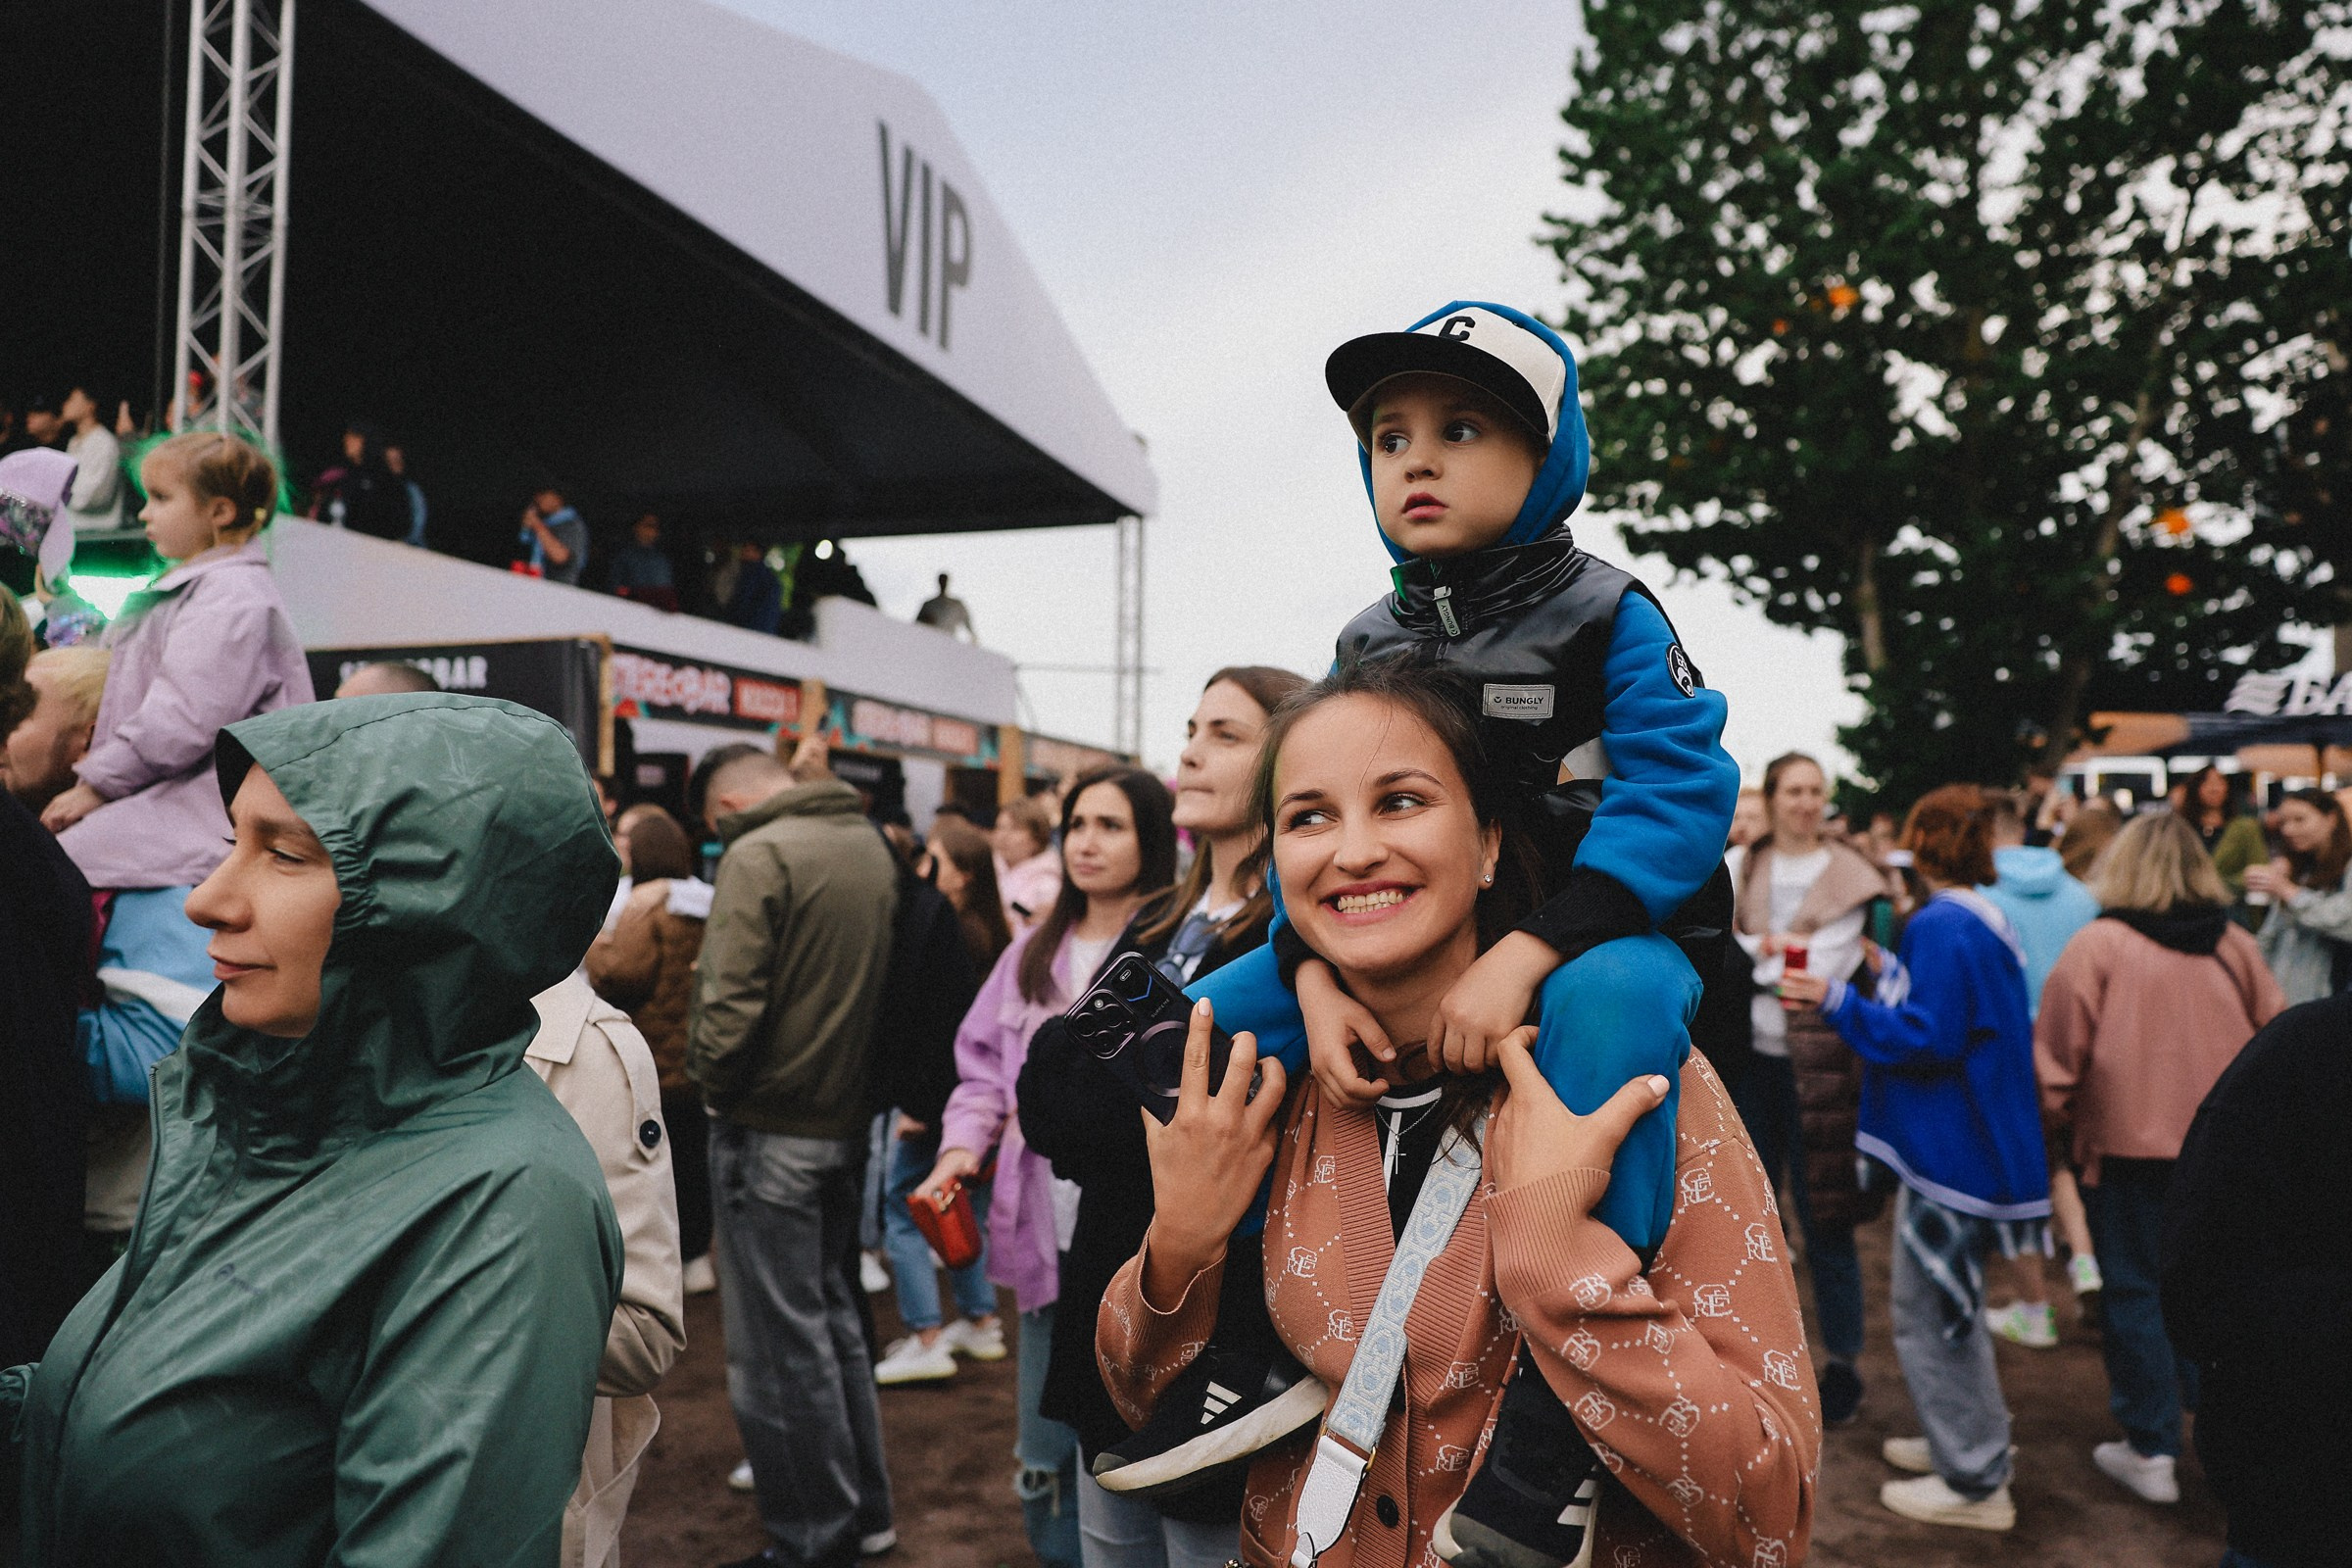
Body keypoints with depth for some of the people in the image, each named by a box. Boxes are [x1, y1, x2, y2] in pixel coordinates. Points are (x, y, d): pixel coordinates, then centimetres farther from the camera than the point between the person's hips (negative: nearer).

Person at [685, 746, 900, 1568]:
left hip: (772, 1129, -8)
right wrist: (853, 1080, 16)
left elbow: (731, 1003, -21)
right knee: (831, 1313, 20)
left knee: (778, 1344, 4)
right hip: (849, 1121, 8)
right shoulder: (872, 847, 7)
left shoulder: (758, 856, -15)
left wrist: (709, 1079, -4)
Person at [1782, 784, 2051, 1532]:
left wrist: (1837, 1000, -19)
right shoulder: (1987, 920, 10)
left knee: (1931, 1311, 1)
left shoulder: (1941, 926, -21)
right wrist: (1887, 981, 19)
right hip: (1975, 1141, 10)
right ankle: (1968, 1441, 35)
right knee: (1949, 1304, 22)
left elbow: (1924, 1038, -24)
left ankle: (1974, 1482, 11)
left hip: (1949, 1151, -10)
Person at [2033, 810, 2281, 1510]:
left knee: (2135, 1291, 7)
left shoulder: (2097, 945, -12)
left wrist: (2055, 1114, 8)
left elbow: (2058, 1053, -9)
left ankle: (2151, 1450, 13)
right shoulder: (2235, 946, -1)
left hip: (2127, 1143, -4)